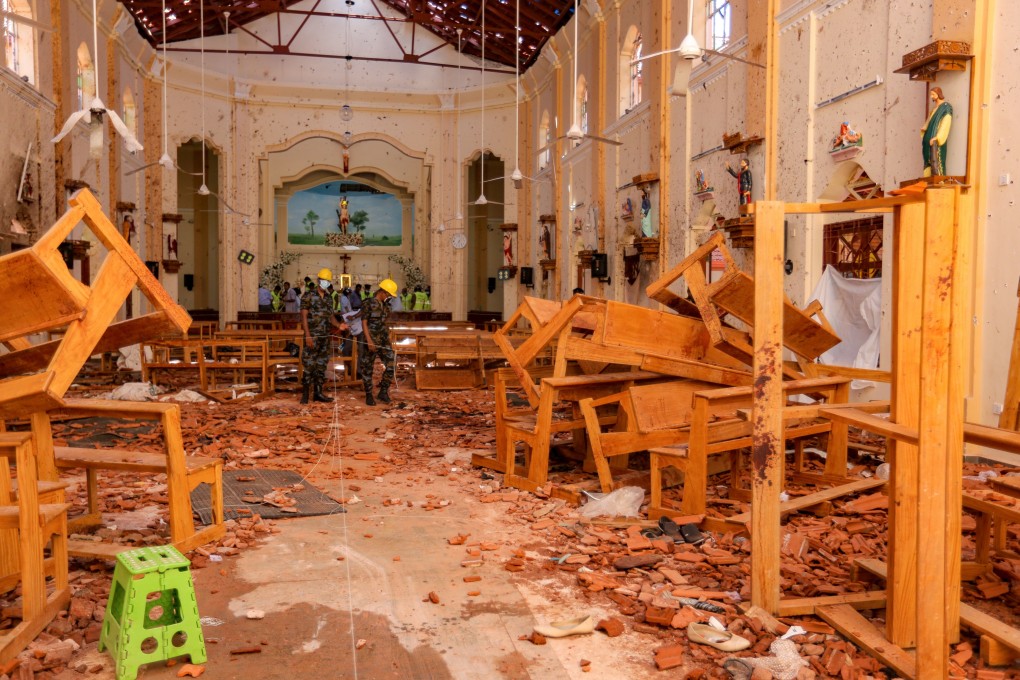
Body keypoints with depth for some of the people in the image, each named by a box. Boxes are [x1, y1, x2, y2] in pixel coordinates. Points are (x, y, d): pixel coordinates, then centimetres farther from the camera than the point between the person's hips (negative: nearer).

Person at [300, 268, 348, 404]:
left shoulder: (328, 298, 14)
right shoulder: (308, 295, -4)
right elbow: (304, 316, -9)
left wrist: (339, 325, -5)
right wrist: (308, 335, -17)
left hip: (326, 337, 6)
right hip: (313, 336, -6)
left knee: (321, 366, 9)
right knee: (309, 365, -5)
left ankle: (318, 392, 16)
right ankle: (305, 393, 2)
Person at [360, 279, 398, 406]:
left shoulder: (385, 306, 11)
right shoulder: (368, 303, -9)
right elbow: (364, 323, -13)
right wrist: (369, 341, -19)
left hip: (384, 340, 6)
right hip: (372, 340, -6)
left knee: (390, 365, -4)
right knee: (368, 368, 4)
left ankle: (383, 392, 7)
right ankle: (368, 395, 14)